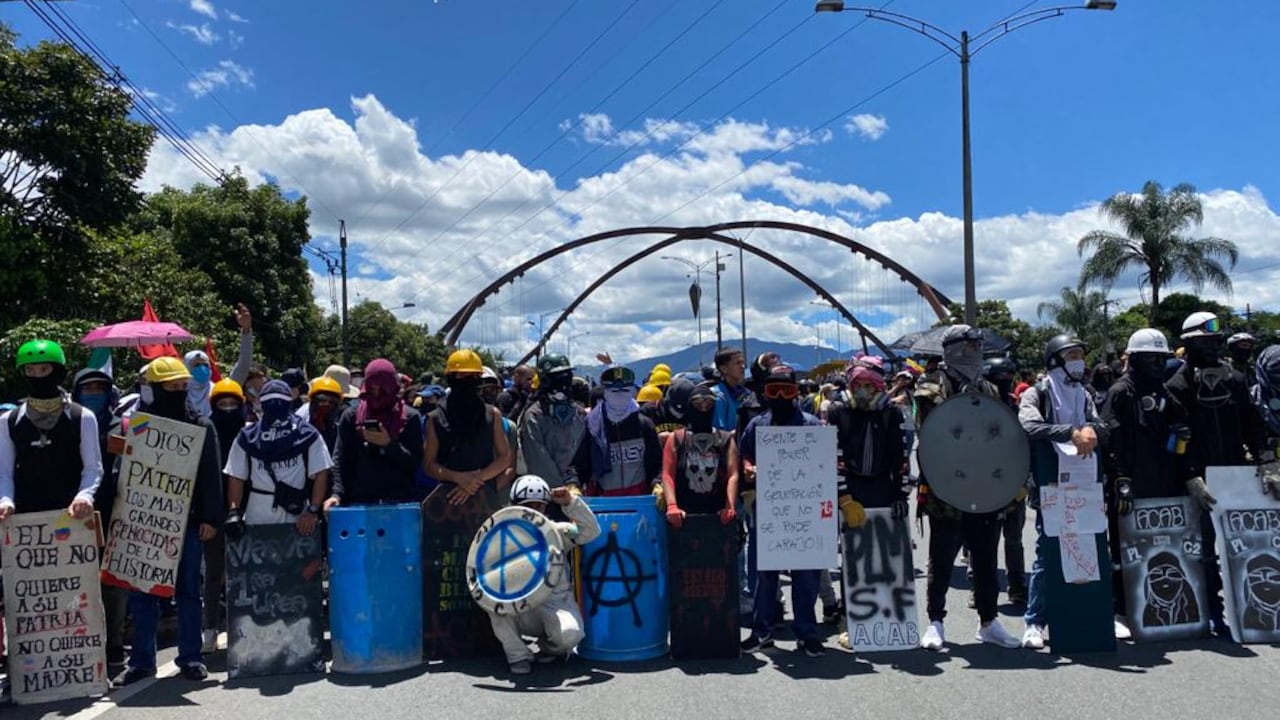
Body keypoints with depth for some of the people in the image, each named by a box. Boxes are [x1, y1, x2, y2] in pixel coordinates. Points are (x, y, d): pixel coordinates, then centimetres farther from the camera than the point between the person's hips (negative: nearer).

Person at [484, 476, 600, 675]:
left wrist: (570, 502, -17)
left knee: (569, 634, -31)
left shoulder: (556, 532, 4)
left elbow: (591, 531, -8)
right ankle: (518, 656, -11)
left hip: (556, 601, -1)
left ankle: (551, 648, 11)